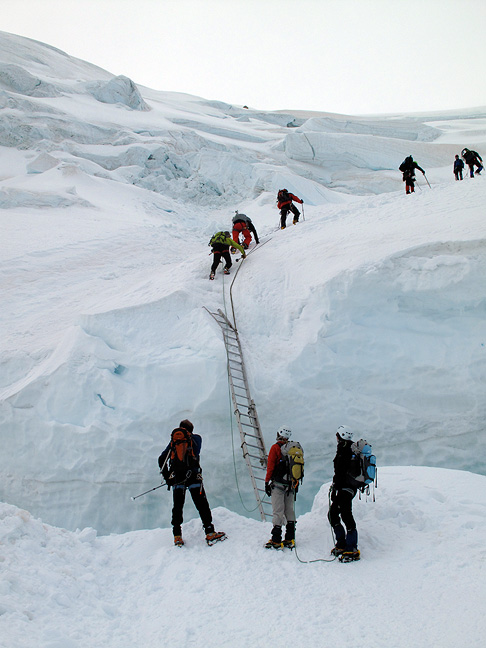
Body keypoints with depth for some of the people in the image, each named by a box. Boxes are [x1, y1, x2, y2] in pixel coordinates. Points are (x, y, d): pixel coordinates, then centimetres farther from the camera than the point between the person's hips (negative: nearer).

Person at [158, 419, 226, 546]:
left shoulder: (173, 441, 21)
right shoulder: (196, 438, 14)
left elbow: (162, 459, 16)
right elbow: (196, 453, -2)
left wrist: (167, 477, 17)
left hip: (176, 476, 3)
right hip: (192, 475, -3)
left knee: (177, 507, 7)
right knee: (202, 505, -3)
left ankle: (177, 535, 0)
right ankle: (210, 533, -11)